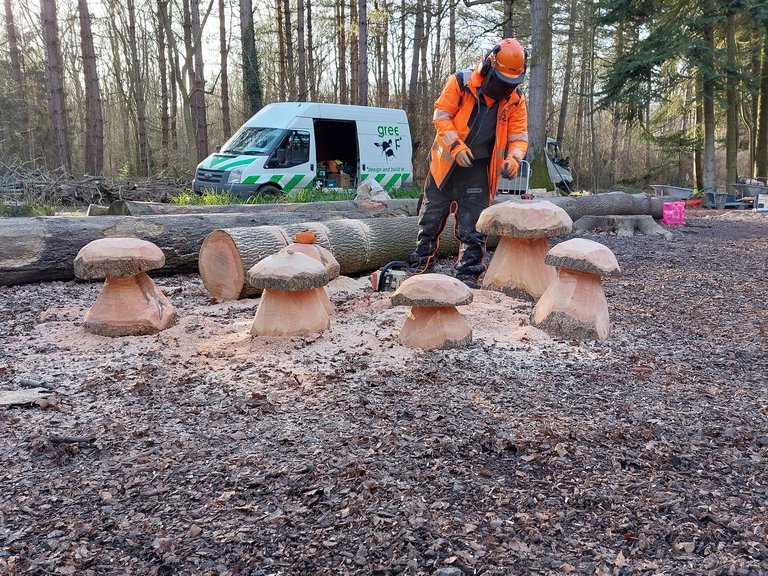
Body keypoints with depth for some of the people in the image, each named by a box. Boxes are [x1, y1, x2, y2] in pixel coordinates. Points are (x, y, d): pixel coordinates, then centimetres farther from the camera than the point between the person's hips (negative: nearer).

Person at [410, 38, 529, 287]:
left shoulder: (515, 100, -3)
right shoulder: (460, 82, -12)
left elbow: (519, 136, -2)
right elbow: (441, 116, -12)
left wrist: (513, 159, -23)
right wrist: (456, 146, -25)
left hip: (478, 170, 1)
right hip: (446, 163, -1)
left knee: (472, 228, -1)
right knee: (430, 219, 8)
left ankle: (468, 275, 7)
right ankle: (419, 266, 22)